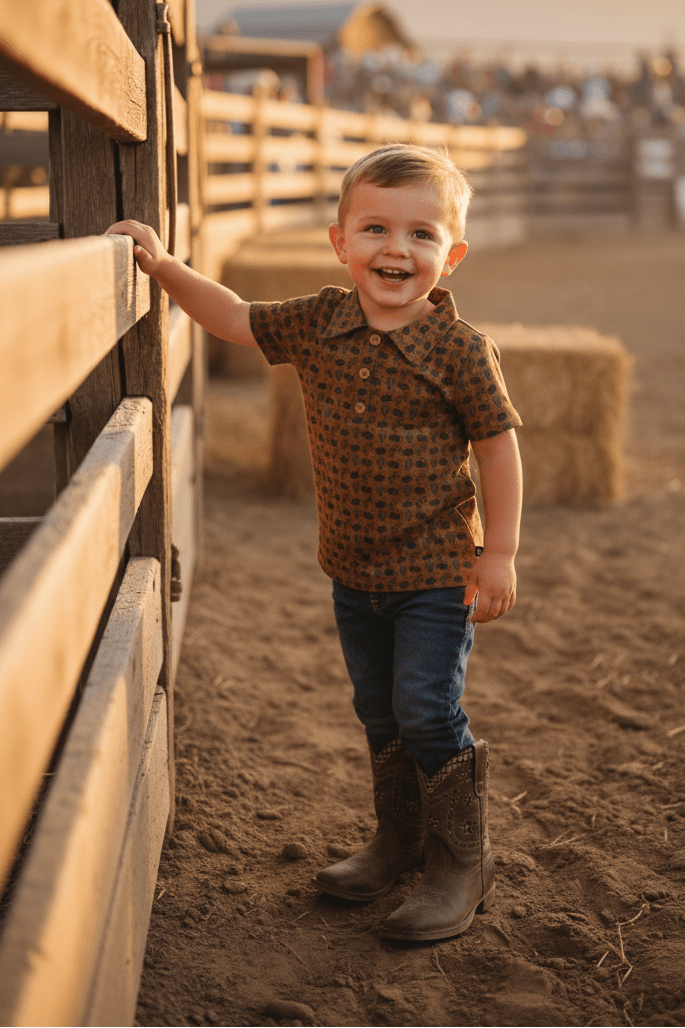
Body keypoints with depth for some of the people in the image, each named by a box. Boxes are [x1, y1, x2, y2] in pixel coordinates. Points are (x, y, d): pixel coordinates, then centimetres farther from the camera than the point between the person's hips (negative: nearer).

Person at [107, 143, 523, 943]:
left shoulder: (459, 349, -15)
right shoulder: (318, 324, -2)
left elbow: (498, 447, -10)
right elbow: (235, 319, 10)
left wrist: (499, 552, -11)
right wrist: (166, 268, 0)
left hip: (437, 570, -6)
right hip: (352, 569, 6)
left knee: (427, 712, -6)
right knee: (379, 713, 17)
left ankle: (463, 865, 12)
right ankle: (400, 841, 35)